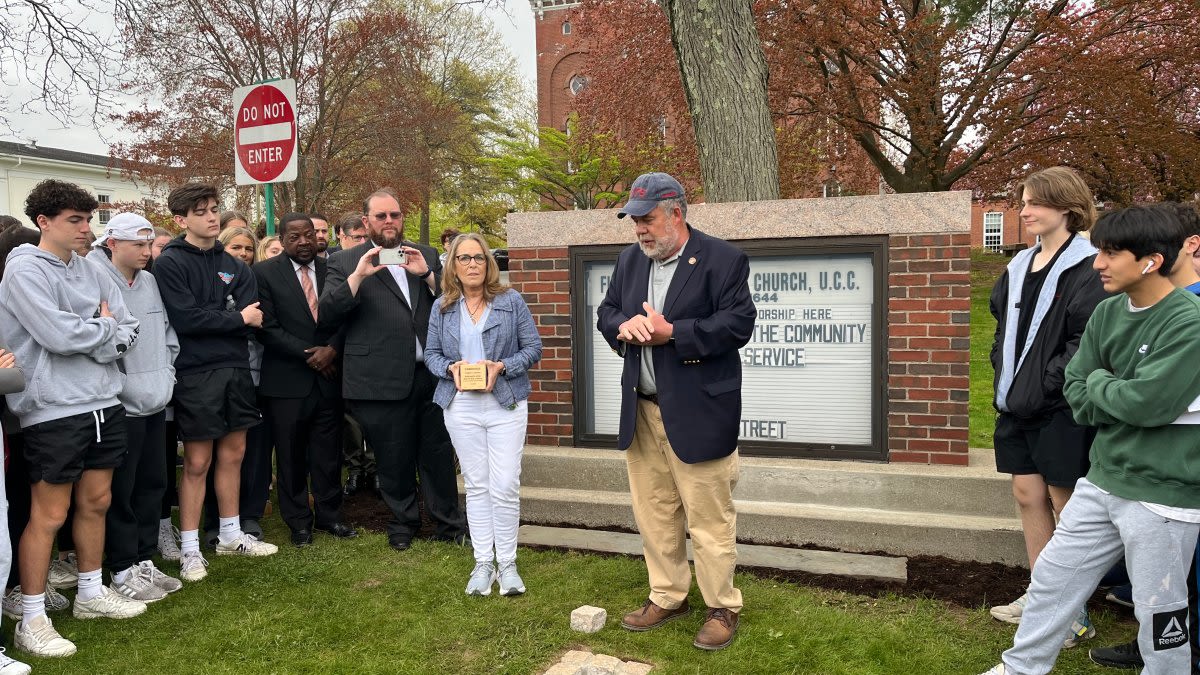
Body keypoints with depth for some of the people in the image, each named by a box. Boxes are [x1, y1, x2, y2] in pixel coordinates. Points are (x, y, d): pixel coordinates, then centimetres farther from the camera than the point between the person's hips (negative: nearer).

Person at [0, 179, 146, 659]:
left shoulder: (90, 272, 11)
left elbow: (127, 332, 8)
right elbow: (58, 336, -21)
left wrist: (92, 341, -10)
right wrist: (104, 328, -5)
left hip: (104, 405, 7)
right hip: (54, 412, -7)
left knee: (95, 503, 16)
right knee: (48, 516, 1)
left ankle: (91, 593, 32)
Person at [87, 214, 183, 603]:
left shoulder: (150, 282, 9)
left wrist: (166, 375, 10)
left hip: (155, 403, 7)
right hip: (119, 406, -7)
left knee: (152, 484, 14)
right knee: (119, 492, 3)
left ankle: (144, 560, 27)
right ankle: (123, 570, 15)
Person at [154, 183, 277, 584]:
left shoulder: (232, 265, 11)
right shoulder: (170, 263, -6)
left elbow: (254, 314, 0)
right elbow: (185, 318, -17)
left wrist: (210, 318, -13)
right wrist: (236, 318, -9)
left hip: (235, 369, 6)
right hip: (196, 374, -5)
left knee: (233, 454, 13)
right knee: (197, 462, 0)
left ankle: (230, 535, 27)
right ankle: (190, 550, 12)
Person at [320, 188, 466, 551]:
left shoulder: (426, 256, 13)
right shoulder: (345, 262, 4)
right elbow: (327, 312, -7)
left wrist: (426, 274, -9)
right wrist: (358, 275, -18)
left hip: (430, 373, 2)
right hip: (382, 380, -2)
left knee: (438, 453, 10)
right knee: (394, 459, 9)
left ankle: (447, 523, 25)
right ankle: (403, 522, 29)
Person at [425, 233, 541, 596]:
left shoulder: (511, 301, 2)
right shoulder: (442, 307, 9)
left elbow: (533, 348, 0)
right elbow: (431, 353, 10)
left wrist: (501, 367, -15)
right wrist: (451, 368, -11)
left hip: (506, 404, -2)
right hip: (461, 406, 2)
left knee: (505, 487, -4)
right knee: (476, 485, 8)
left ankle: (507, 564, 10)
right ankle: (483, 563, 17)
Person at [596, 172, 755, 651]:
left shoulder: (722, 260, -8)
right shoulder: (630, 260, 11)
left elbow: (739, 324, -15)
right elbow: (606, 312, 15)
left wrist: (672, 333, -22)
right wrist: (624, 325, -9)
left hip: (698, 412, -6)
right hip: (642, 410, 6)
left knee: (709, 516, 2)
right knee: (653, 512, 14)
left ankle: (722, 607, 19)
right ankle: (667, 597, 30)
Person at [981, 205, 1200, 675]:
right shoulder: (1107, 313, 3)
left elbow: (1149, 401, -25)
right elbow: (1077, 394, 4)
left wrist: (1101, 382, -7)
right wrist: (1125, 397, -13)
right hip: (1102, 479, 7)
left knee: (1159, 609, 8)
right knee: (1053, 576, 16)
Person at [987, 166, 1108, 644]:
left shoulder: (1087, 265, -11)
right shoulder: (1020, 266, 12)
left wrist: (1048, 381, -19)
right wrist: (1004, 376, 7)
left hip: (1060, 407, -7)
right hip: (1018, 402, 8)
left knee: (1064, 503, 2)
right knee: (1027, 494, 14)